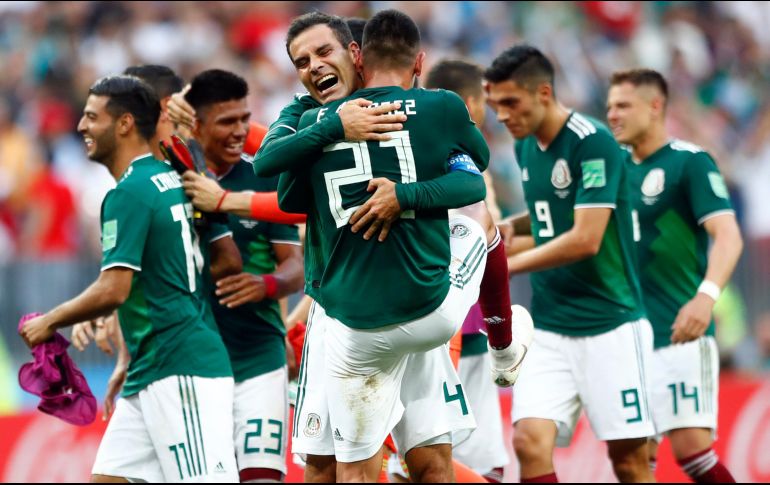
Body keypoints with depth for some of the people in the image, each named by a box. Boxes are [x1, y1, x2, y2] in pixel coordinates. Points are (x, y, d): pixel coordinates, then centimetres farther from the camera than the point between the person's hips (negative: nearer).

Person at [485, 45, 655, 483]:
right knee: (530, 442, -12)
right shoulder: (526, 147, 9)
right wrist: (512, 226, 6)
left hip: (610, 326, -6)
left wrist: (503, 267, -16)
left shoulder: (592, 142, -14)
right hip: (549, 328, 6)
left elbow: (585, 239, -20)